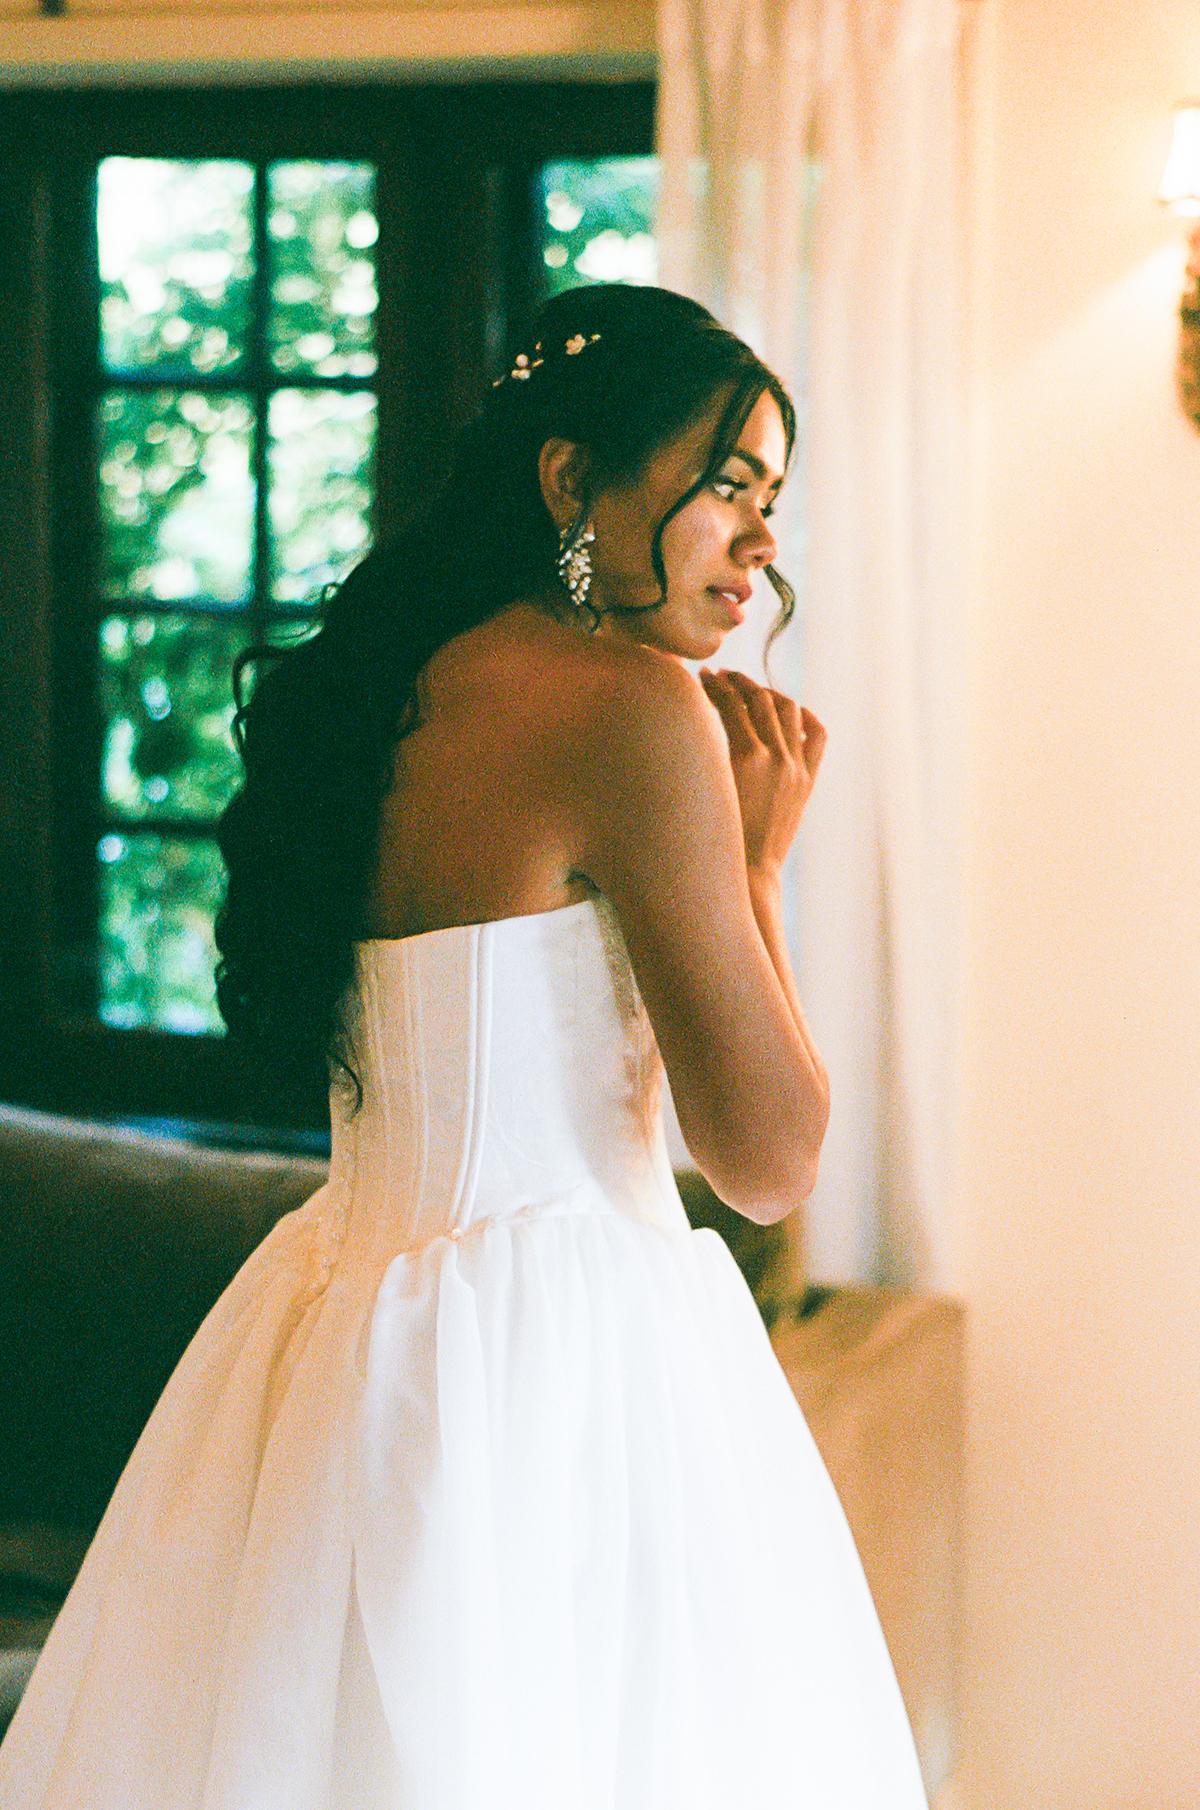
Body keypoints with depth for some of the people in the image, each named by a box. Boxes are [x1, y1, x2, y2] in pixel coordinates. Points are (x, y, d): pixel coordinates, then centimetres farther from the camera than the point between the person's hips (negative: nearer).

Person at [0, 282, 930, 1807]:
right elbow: (770, 1158, -13)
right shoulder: (639, 707, -15)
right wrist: (757, 854, -2)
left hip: (352, 1327, 9)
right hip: (563, 1365, -9)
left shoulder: (385, 695, 9)